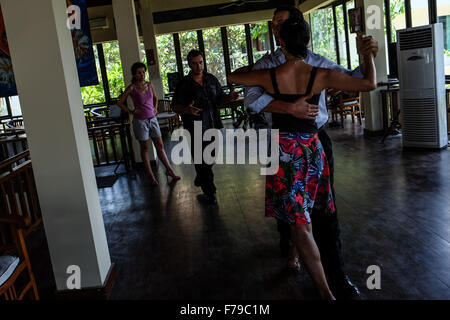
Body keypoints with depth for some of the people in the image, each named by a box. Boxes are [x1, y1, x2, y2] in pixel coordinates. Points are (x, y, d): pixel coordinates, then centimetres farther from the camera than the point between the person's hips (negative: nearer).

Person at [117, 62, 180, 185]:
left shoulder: (150, 85, 5)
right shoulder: (132, 88, -9)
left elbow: (155, 98, 25)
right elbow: (120, 103, -4)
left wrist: (155, 108, 11)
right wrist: (131, 112, -5)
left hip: (153, 119, 4)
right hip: (140, 121, -4)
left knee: (160, 146, 8)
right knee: (145, 148, 5)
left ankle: (169, 170, 18)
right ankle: (151, 176, 12)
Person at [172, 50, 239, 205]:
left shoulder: (211, 79, 7)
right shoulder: (184, 84, -6)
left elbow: (219, 98, 15)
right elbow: (175, 106, -6)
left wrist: (229, 97, -7)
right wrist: (187, 110, -27)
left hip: (213, 126, 4)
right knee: (202, 162, 4)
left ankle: (199, 180, 37)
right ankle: (210, 195, 16)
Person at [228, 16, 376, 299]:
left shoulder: (270, 77, -10)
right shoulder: (321, 76, -10)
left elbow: (233, 77, 7)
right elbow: (370, 84, -5)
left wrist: (248, 68, 28)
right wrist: (369, 55, 12)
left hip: (284, 149, -2)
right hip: (312, 148, 2)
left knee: (300, 222, 0)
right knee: (302, 215, 25)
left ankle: (326, 292, -2)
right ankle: (298, 254, 49)